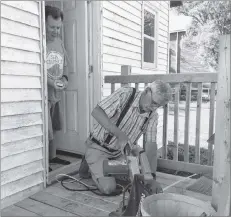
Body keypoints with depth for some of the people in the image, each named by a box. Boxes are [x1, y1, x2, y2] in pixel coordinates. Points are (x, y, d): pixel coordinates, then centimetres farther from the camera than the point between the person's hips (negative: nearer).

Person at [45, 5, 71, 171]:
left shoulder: (59, 42, 12)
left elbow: (64, 65, 19)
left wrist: (65, 78, 1)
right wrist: (50, 81, -25)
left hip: (55, 94, 7)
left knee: (52, 128, 17)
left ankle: (53, 156, 32)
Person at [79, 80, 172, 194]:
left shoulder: (153, 116, -7)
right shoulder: (125, 94, -21)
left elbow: (150, 145, -8)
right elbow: (96, 112, -28)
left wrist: (152, 176, -16)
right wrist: (120, 134, -37)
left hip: (119, 153, 6)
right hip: (98, 148, -5)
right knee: (108, 187, -18)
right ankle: (90, 165, 11)